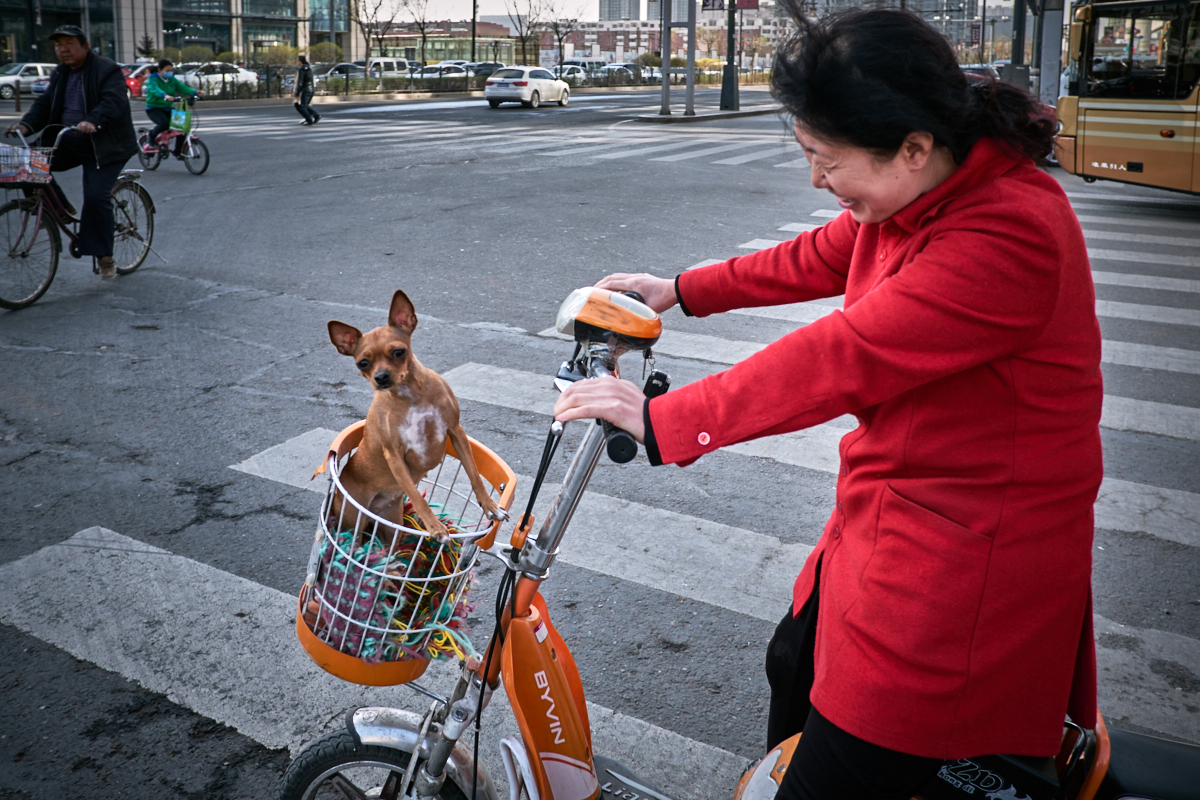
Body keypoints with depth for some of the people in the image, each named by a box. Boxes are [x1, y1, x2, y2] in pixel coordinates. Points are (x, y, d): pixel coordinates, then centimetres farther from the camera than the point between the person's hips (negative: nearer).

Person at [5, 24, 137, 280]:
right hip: (66, 144, 7)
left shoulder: (108, 70, -8)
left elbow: (113, 101, -24)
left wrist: (93, 121, -43)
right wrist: (26, 125, -11)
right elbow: (44, 104, 9)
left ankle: (104, 256, -6)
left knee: (96, 197, -18)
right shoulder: (59, 75, 15)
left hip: (103, 147, -7)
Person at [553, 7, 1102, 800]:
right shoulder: (929, 189, 1)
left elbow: (843, 358, -33)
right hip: (887, 515, 10)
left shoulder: (1009, 237, -29)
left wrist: (663, 419, -28)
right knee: (795, 668, 28)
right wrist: (682, 290, 24)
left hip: (966, 566, -10)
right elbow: (817, 258, 16)